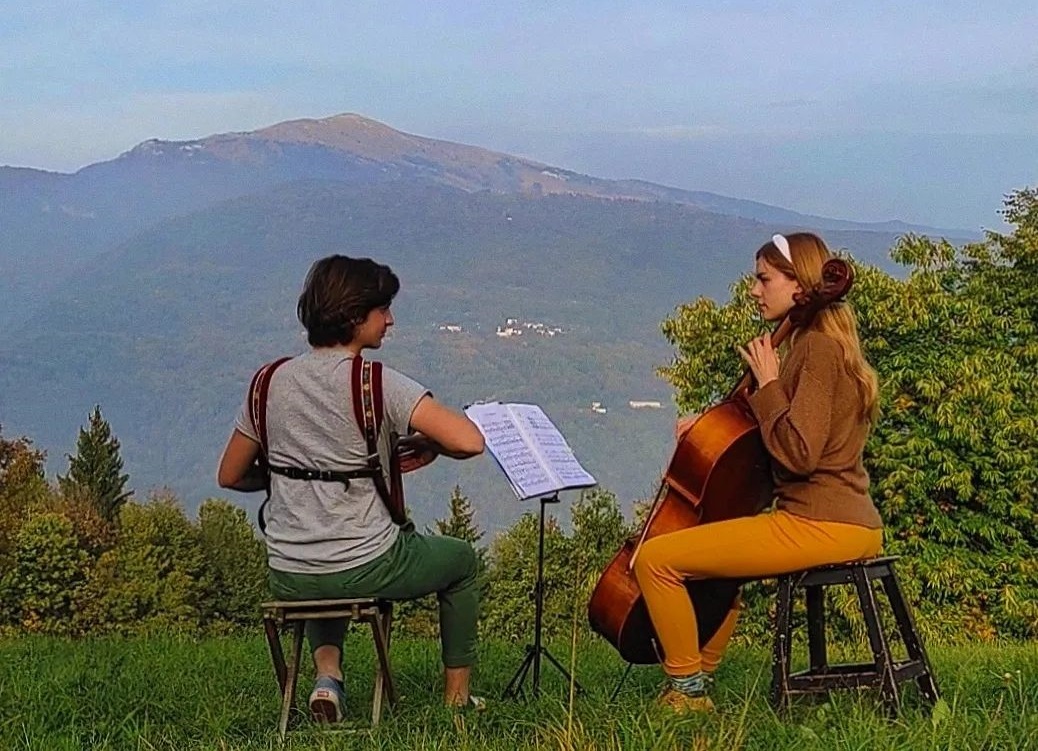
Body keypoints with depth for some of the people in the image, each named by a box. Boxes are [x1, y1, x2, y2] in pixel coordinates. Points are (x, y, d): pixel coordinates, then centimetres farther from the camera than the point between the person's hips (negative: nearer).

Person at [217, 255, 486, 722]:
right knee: (461, 559, 26)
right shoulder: (378, 384, -15)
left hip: (288, 579, 5)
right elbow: (469, 442, -24)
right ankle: (456, 696, 32)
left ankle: (327, 671, 20)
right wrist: (422, 444, -3)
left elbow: (230, 476, 9)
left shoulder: (274, 381, 0)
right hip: (366, 570, -5)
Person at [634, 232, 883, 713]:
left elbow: (798, 453, -23)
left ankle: (687, 692, -1)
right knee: (713, 552, 34)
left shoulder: (818, 348, -14)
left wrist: (767, 384, -13)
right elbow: (779, 438, 25)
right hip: (850, 524, 11)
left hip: (820, 526, -11)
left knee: (656, 559, -11)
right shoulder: (820, 344, 17)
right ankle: (700, 676, 36)